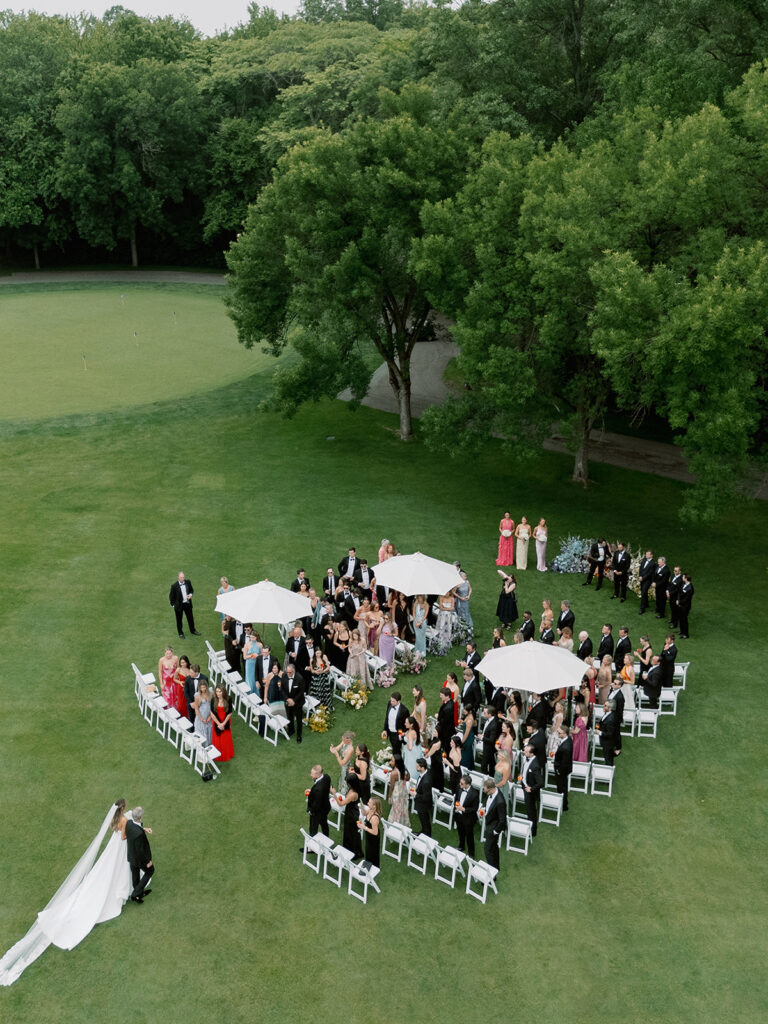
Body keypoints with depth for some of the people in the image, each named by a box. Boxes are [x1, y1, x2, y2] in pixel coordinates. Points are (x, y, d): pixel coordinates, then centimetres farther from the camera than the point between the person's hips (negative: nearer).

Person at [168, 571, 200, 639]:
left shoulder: (188, 582, -8)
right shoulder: (174, 586, -19)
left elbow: (191, 590, 9)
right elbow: (171, 596, -8)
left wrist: (190, 594, -12)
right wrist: (173, 605, -6)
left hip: (187, 604, 4)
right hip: (179, 605, -4)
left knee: (190, 618, 17)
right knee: (179, 620, 13)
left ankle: (193, 631, 38)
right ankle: (180, 633, 32)